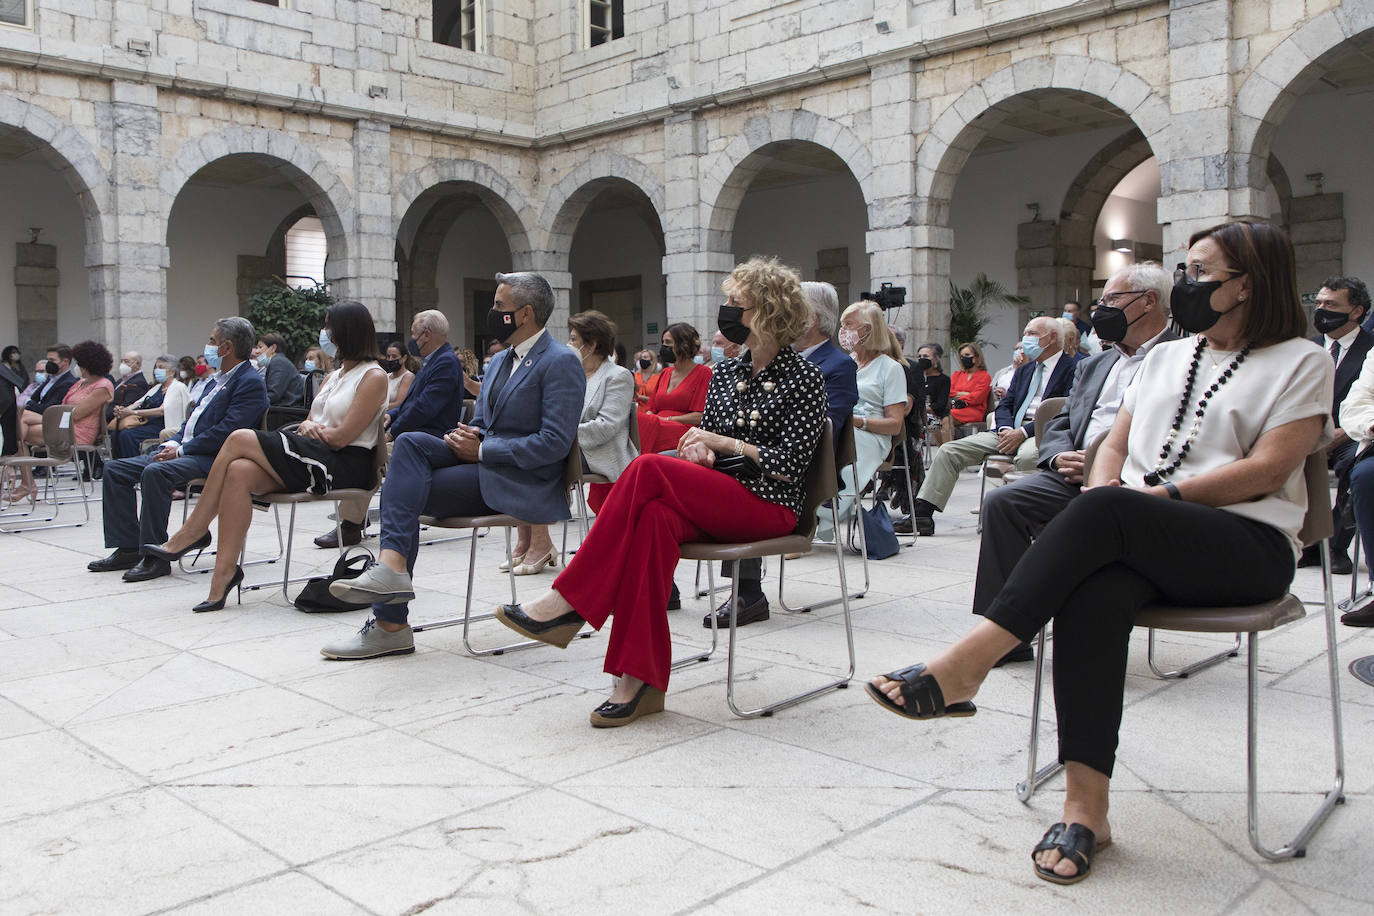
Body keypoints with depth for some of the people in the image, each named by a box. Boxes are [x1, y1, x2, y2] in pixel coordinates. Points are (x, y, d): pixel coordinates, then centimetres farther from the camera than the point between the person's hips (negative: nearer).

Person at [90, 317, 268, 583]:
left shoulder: (250, 383, -10)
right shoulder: (216, 379, 22)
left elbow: (226, 432, -20)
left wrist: (181, 450, -17)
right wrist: (173, 443, 3)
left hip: (212, 459, -11)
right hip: (185, 450, 11)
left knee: (154, 472, -34)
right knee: (115, 470, 4)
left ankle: (156, 556, -26)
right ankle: (128, 549, 3)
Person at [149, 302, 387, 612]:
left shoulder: (374, 377, -4)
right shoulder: (335, 375, 25)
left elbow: (342, 436, -12)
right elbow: (308, 421, 19)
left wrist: (314, 429, 3)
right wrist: (307, 427, -3)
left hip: (345, 465, -8)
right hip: (311, 458, 8)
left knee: (240, 439, -17)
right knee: (239, 472, -21)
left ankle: (192, 533, -5)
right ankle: (224, 572, -24)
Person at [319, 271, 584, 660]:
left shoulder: (561, 363, -10)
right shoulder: (500, 360, 20)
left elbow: (555, 443, -19)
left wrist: (482, 449, -17)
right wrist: (465, 436, 0)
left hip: (523, 482, -8)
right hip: (485, 464, 8)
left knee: (402, 490, -17)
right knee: (410, 443, -17)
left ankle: (391, 624, -15)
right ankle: (391, 565, -24)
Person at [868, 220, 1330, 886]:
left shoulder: (1302, 363, 7)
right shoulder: (1166, 357, 25)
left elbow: (1268, 469, -6)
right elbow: (1115, 441, 20)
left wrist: (1169, 493, -14)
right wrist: (1102, 484, -2)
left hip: (1247, 541, -4)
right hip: (1135, 539, 4)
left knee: (1104, 512, -35)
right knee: (1094, 589, -34)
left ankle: (962, 666, -40)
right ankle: (1086, 805, -36)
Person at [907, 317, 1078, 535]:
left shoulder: (1073, 368, 1)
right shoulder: (1024, 371, 27)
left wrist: (1023, 433, -17)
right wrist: (1005, 429, -4)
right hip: (1011, 431, 7)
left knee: (1026, 457, -42)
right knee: (949, 451, -7)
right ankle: (921, 514, -10)